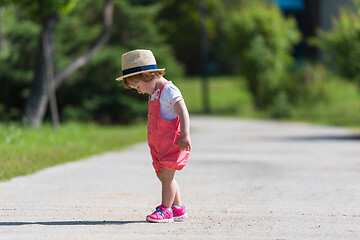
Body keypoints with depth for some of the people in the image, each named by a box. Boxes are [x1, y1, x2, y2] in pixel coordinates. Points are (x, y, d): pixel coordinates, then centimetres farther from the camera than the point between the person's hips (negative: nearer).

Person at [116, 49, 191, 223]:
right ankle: (178, 209, 20)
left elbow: (183, 113, -22)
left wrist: (185, 135, -29)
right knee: (163, 176, 11)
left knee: (166, 175, -11)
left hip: (174, 143, -10)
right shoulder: (154, 94, 16)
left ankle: (166, 210, -6)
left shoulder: (169, 90, -14)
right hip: (159, 146, 10)